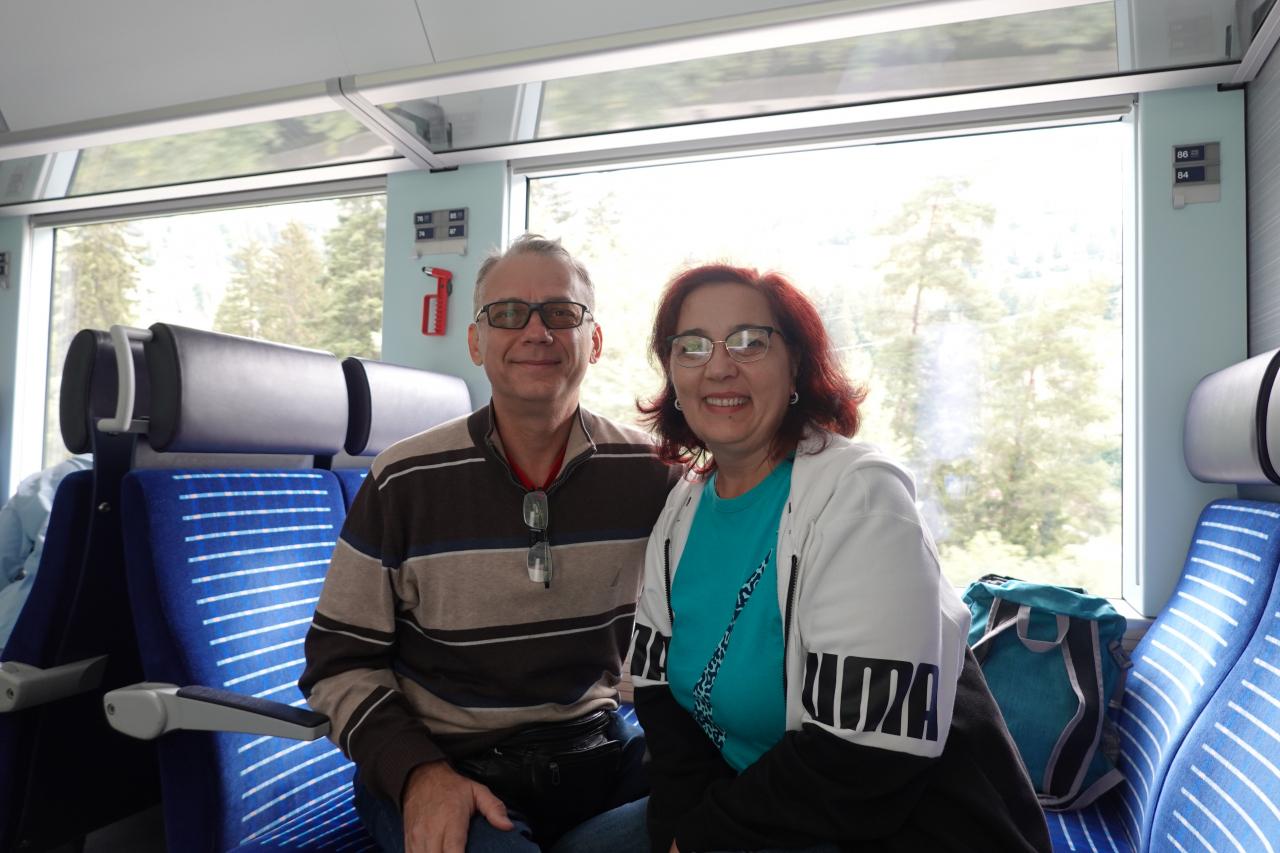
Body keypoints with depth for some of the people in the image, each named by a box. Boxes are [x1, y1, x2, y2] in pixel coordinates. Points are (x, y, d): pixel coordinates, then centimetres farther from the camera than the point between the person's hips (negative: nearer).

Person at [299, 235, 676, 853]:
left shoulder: (648, 474, -3)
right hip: (442, 763, -3)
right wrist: (417, 772, -16)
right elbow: (341, 660, -2)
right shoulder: (404, 482, -8)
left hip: (598, 750, 4)